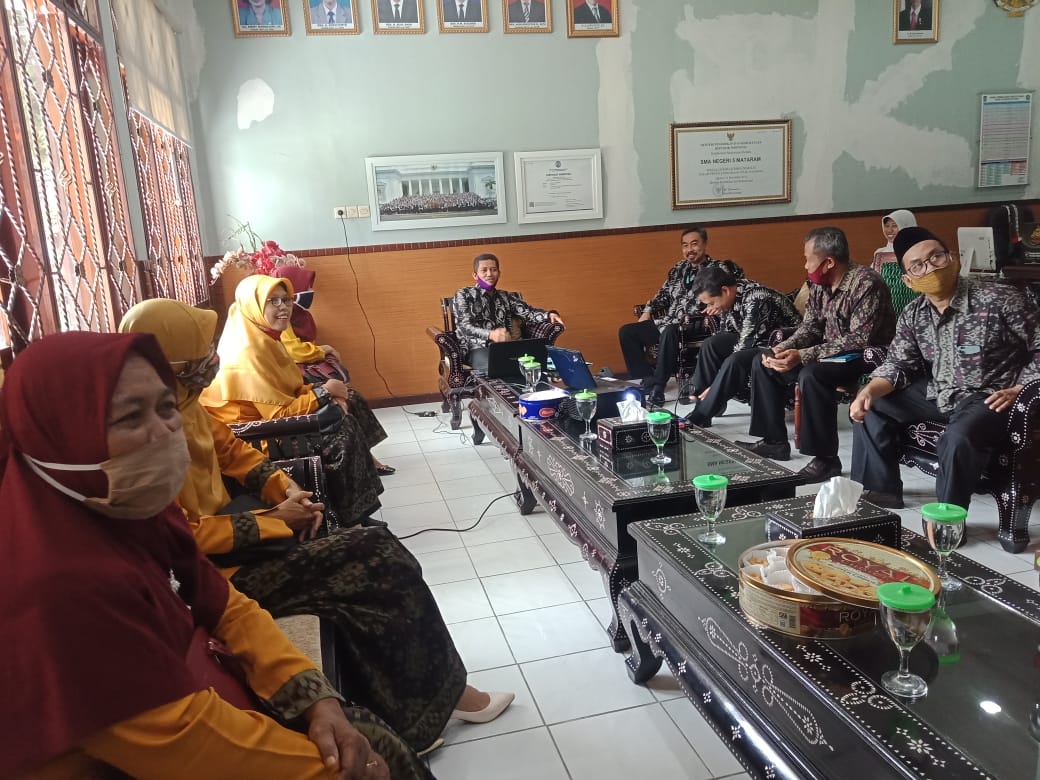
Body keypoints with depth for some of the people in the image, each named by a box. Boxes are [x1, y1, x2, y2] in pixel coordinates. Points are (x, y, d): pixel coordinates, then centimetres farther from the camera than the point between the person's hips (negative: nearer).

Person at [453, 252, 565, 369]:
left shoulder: (506, 297, 23)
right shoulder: (464, 295, 8)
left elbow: (528, 313, 9)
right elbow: (465, 326, -7)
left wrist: (549, 315, -16)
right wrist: (490, 334, -29)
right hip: (477, 348, -4)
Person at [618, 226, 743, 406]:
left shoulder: (718, 268, 2)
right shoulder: (678, 269, 20)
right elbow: (663, 294, 26)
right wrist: (648, 311, 10)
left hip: (698, 326, -7)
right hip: (669, 324, 7)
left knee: (669, 332, -39)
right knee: (626, 332, -4)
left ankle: (656, 387, -30)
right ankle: (646, 382, -10)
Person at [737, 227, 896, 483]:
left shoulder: (866, 284, -23)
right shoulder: (820, 284, 1)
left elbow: (860, 340, -29)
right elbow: (810, 326, 8)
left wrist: (803, 356, -32)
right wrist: (784, 347, -12)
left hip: (868, 357, -9)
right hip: (832, 353, 9)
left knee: (812, 375, -35)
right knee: (764, 362, 4)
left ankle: (826, 458, -22)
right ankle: (774, 441, 10)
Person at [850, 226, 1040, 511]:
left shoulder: (1000, 299, -16)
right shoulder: (913, 315, 1)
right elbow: (899, 364, 4)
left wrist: (1017, 391, -18)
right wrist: (869, 391, -14)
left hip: (989, 398, -7)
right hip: (937, 393, 7)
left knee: (959, 437, -36)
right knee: (872, 408, 4)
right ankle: (881, 490, 13)